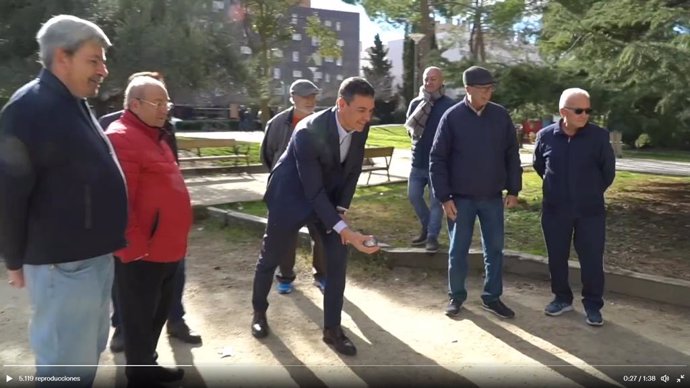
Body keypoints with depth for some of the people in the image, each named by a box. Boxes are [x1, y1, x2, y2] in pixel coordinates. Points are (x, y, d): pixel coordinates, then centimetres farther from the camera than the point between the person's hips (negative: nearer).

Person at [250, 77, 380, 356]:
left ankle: (332, 329, 12)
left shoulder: (361, 127, -16)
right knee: (271, 258, 11)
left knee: (338, 258, -2)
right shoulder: (308, 132, -35)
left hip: (331, 196, 5)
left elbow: (353, 170, -1)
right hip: (292, 196, -5)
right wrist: (344, 230, -39)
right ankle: (259, 312, 37)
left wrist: (341, 210, -7)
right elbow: (312, 191, -34)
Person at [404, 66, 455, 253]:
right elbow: (409, 126, 14)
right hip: (418, 161, 5)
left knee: (435, 201, 2)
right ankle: (427, 227, 31)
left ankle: (432, 236, 14)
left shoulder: (449, 105, -10)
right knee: (413, 196, 10)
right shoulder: (415, 103, 6)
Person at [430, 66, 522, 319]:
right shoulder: (452, 117, -8)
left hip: (493, 197, 3)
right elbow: (438, 159, -7)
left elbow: (511, 155, 7)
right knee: (458, 250, 7)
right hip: (461, 198, -2)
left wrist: (513, 189, 3)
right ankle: (456, 296, 23)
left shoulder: (501, 116, 1)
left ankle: (492, 297, 25)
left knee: (495, 249, 10)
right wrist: (444, 197, -11)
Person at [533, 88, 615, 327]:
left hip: (590, 211, -1)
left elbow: (608, 171, 4)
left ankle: (593, 305, 20)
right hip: (554, 210, 2)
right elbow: (538, 166, 13)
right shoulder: (546, 136, -6)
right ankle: (562, 298, 28)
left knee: (592, 259, 5)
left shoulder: (599, 136, -9)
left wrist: (593, 193, 12)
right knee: (557, 257, 11)